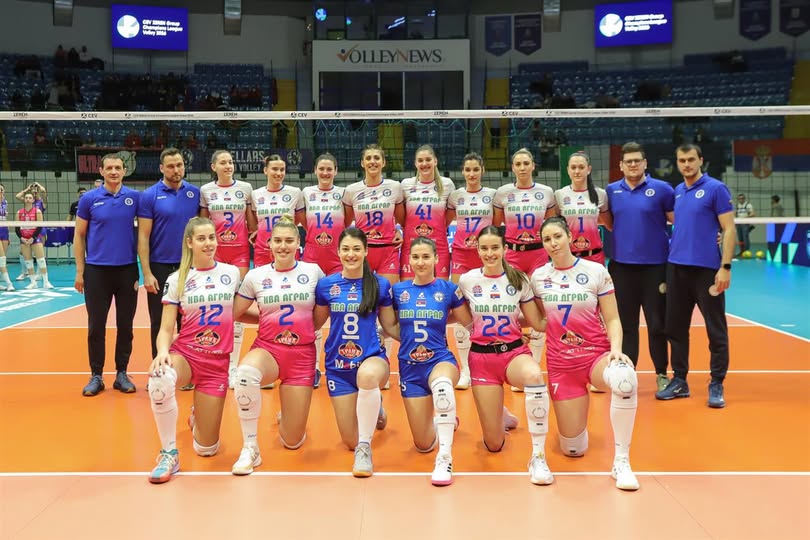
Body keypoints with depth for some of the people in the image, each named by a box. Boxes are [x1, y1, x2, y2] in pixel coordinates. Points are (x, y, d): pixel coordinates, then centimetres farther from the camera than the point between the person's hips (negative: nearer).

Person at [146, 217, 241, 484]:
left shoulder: (232, 273, 4)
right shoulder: (177, 279, 1)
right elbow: (166, 328, -3)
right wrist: (162, 351, -21)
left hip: (217, 361, 1)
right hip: (184, 353, -1)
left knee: (206, 449, 1)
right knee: (160, 379, -41)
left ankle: (197, 418, 41)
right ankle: (169, 453, -18)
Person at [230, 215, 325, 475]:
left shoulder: (313, 271, -1)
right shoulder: (256, 276, 0)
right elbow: (235, 313, 7)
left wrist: (306, 325, 4)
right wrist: (267, 318, 5)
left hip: (302, 354, 0)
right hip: (267, 348, 0)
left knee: (293, 442, 1)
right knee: (246, 372, -40)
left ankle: (288, 414, 40)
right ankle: (250, 449, -22)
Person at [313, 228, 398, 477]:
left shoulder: (380, 284, -4)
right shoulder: (326, 285, -1)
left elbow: (391, 326, 5)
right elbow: (315, 324, 10)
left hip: (372, 357, -2)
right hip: (338, 365, 2)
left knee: (367, 376, -43)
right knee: (351, 442, 5)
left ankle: (365, 448, -22)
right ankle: (372, 407, 40)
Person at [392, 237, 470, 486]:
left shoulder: (448, 289, -3)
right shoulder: (398, 290, 2)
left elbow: (469, 322, 3)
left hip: (440, 359, -3)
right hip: (410, 367, 3)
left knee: (442, 385, -44)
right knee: (423, 445, 8)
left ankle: (445, 458, -34)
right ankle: (441, 420, 45)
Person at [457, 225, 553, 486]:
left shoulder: (519, 279, 0)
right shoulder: (467, 280, -1)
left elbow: (538, 323, 2)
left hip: (515, 352, 0)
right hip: (482, 357, 0)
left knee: (534, 375, -41)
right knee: (494, 444, -1)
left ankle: (538, 456, -28)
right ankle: (501, 416, 39)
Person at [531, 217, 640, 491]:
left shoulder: (596, 271, -2)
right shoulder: (538, 277, 5)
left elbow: (612, 319, -2)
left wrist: (616, 349, -18)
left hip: (597, 354, -2)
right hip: (561, 363, 2)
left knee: (625, 380, -41)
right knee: (573, 450, 1)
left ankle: (621, 462, -24)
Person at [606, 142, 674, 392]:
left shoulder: (662, 189, -1)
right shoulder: (611, 191, 7)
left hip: (655, 266, -2)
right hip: (621, 266, 2)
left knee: (657, 323, 5)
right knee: (625, 323, 8)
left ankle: (662, 374, 18)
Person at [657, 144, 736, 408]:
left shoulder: (716, 188, -4)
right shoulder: (676, 192, 12)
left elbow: (729, 229, -8)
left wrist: (725, 267, -15)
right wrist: (669, 258, 10)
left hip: (707, 268, -6)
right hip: (676, 268, 6)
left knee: (716, 330, 3)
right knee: (676, 327, 9)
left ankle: (716, 386, 12)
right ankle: (679, 380, 20)